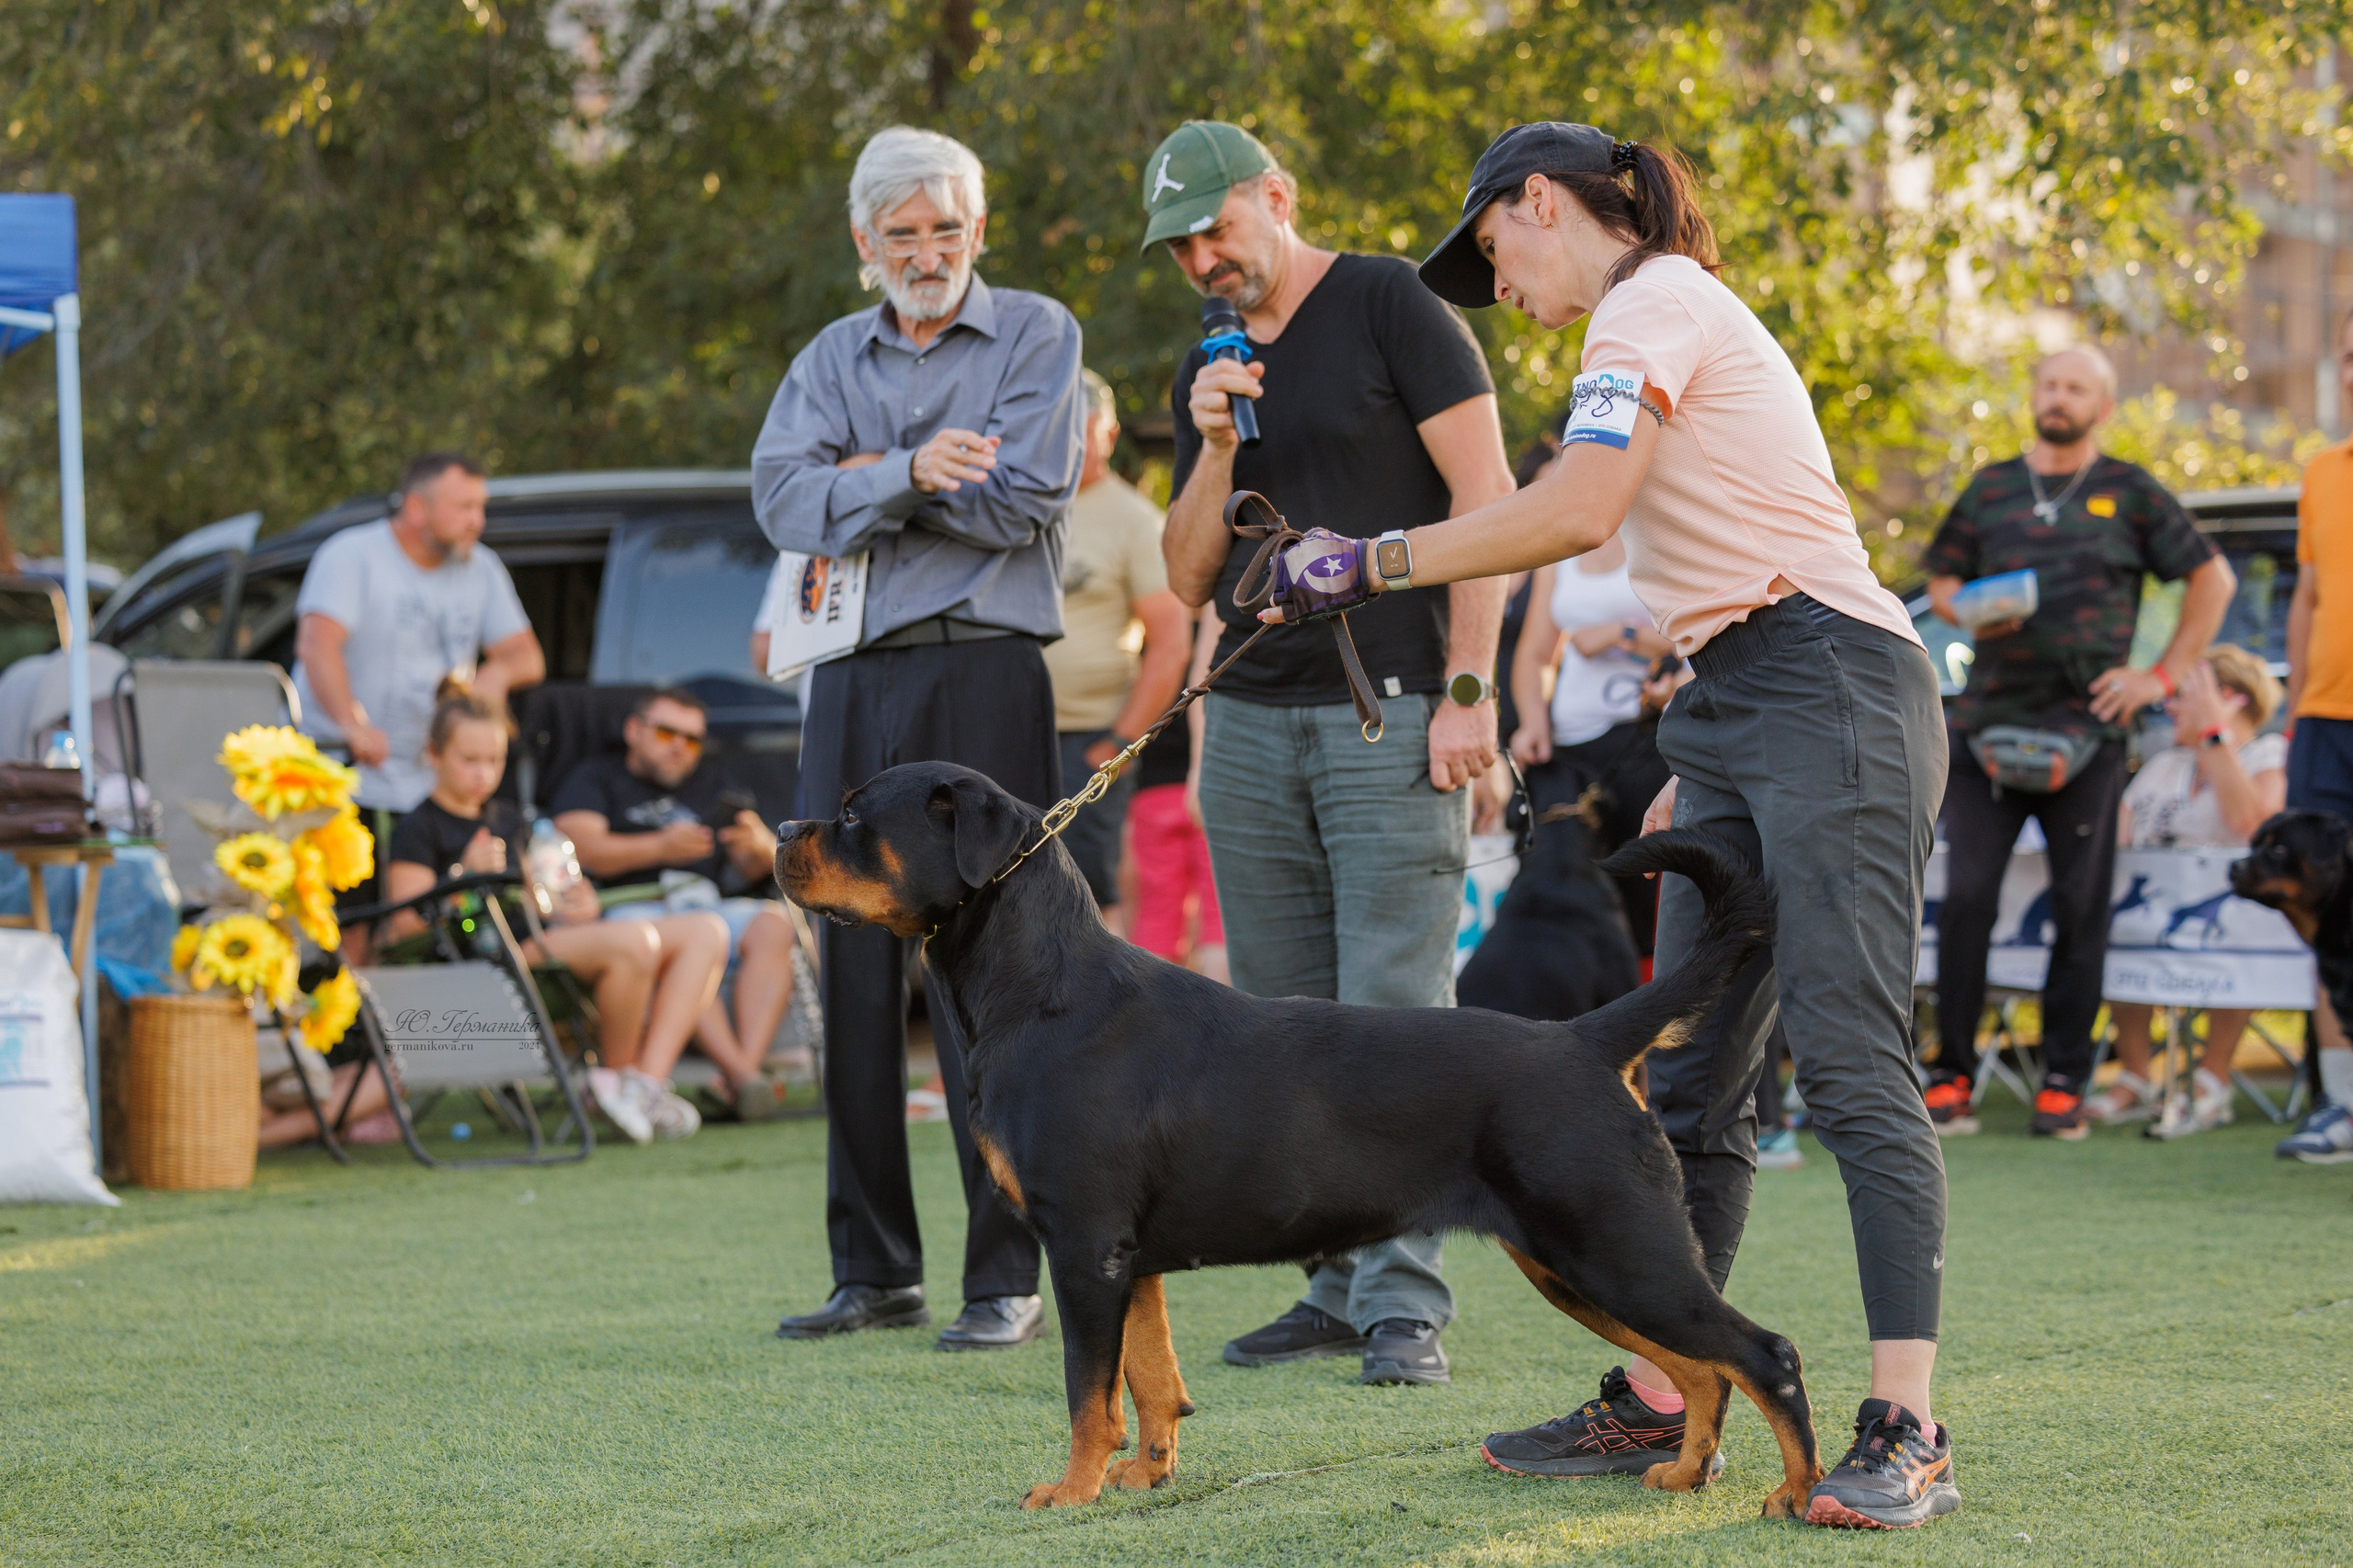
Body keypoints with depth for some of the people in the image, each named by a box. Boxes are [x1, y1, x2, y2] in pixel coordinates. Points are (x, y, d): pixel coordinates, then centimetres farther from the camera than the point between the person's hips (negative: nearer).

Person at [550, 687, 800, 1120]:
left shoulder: (709, 792, 32)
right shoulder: (593, 779, 19)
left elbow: (758, 871, 21)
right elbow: (582, 848, -1)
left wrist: (759, 845, -4)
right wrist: (661, 847, -15)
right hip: (629, 909, -4)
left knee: (773, 922, -28)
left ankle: (750, 1063, -42)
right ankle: (740, 1073, -49)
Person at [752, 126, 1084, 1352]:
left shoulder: (1036, 334, 5)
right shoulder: (832, 357, 16)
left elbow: (1022, 500, -9)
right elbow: (781, 494, -1)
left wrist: (870, 476, -1)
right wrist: (905, 474, -17)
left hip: (981, 678, -5)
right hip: (852, 686, 5)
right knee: (855, 975, 5)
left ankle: (1006, 1276, -4)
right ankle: (874, 1270, 13)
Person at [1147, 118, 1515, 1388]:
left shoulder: (1387, 308, -1)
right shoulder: (1208, 375, 17)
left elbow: (1484, 494, -6)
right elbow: (1188, 578, 15)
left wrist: (1467, 688, -12)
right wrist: (1214, 451, -2)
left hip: (1391, 715, -6)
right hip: (1252, 723, 6)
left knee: (1395, 1016, -10)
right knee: (1284, 1024, 4)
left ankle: (1405, 1300, -8)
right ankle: (1337, 1284, 10)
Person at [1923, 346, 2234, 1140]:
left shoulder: (2129, 493, 7)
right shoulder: (1990, 488, 13)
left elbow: (2212, 578, 12)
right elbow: (1941, 581, 19)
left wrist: (2165, 676, 4)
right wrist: (1969, 613, -4)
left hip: (2087, 725, -1)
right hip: (1988, 718, 1)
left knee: (2081, 908, -1)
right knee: (1965, 896, -6)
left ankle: (2064, 1082, 6)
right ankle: (1951, 1074, 1)